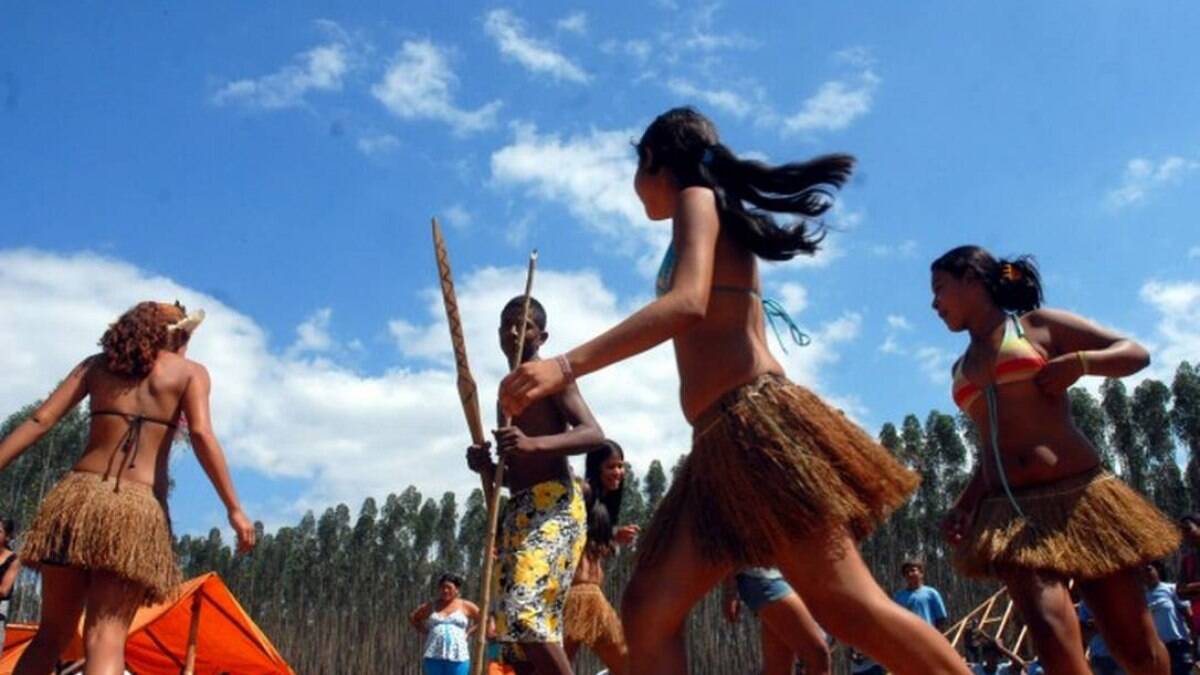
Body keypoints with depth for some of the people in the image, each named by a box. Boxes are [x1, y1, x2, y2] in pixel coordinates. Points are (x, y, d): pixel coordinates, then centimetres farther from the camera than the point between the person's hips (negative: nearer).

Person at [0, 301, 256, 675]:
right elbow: (201, 435, -8)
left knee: (52, 635, 17)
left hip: (78, 496, 4)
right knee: (106, 640, -6)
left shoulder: (96, 364, 17)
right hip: (137, 509, -3)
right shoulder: (190, 371, 7)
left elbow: (40, 420, 8)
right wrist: (234, 508, -9)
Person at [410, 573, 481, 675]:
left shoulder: (465, 606, 8)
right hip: (433, 657, 1)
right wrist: (424, 631, 9)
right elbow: (413, 617, 22)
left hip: (458, 658, -1)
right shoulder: (431, 606, 12)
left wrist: (468, 632, 3)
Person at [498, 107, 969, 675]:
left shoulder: (698, 197, 1)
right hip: (724, 441, 9)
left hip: (755, 422, -9)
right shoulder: (712, 214, 28)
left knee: (847, 607, -10)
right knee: (648, 607, 1)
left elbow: (687, 303, -19)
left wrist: (566, 366, -25)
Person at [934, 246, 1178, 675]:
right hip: (1010, 512, 3)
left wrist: (1079, 362, -13)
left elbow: (1136, 353, 6)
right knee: (1050, 628, -21)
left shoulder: (1037, 324, 8)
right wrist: (964, 505, 11)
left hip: (1079, 495, -3)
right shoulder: (962, 368, 20)